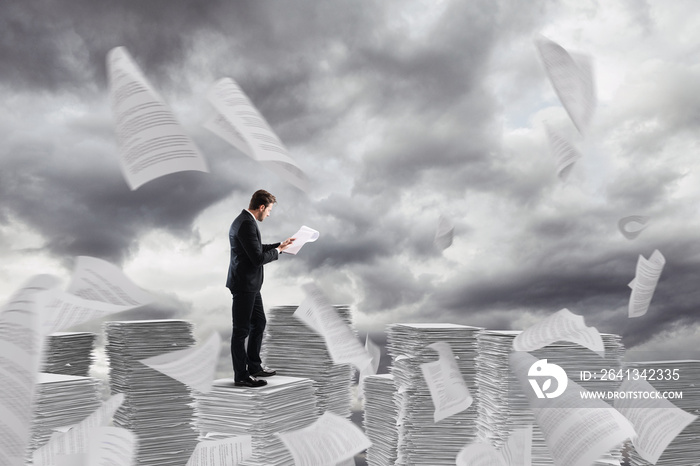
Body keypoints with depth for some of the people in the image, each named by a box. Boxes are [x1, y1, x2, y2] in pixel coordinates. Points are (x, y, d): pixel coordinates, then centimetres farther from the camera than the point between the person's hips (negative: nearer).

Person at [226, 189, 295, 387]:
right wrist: (277, 251, -8)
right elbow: (258, 258, -24)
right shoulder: (247, 224, -22)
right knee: (241, 330, 0)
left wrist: (279, 245, 18)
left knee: (259, 323, 20)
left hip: (250, 284, 11)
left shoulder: (245, 220, 11)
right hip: (244, 285, -11)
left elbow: (257, 249, 23)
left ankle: (254, 366, 32)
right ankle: (241, 376, 11)